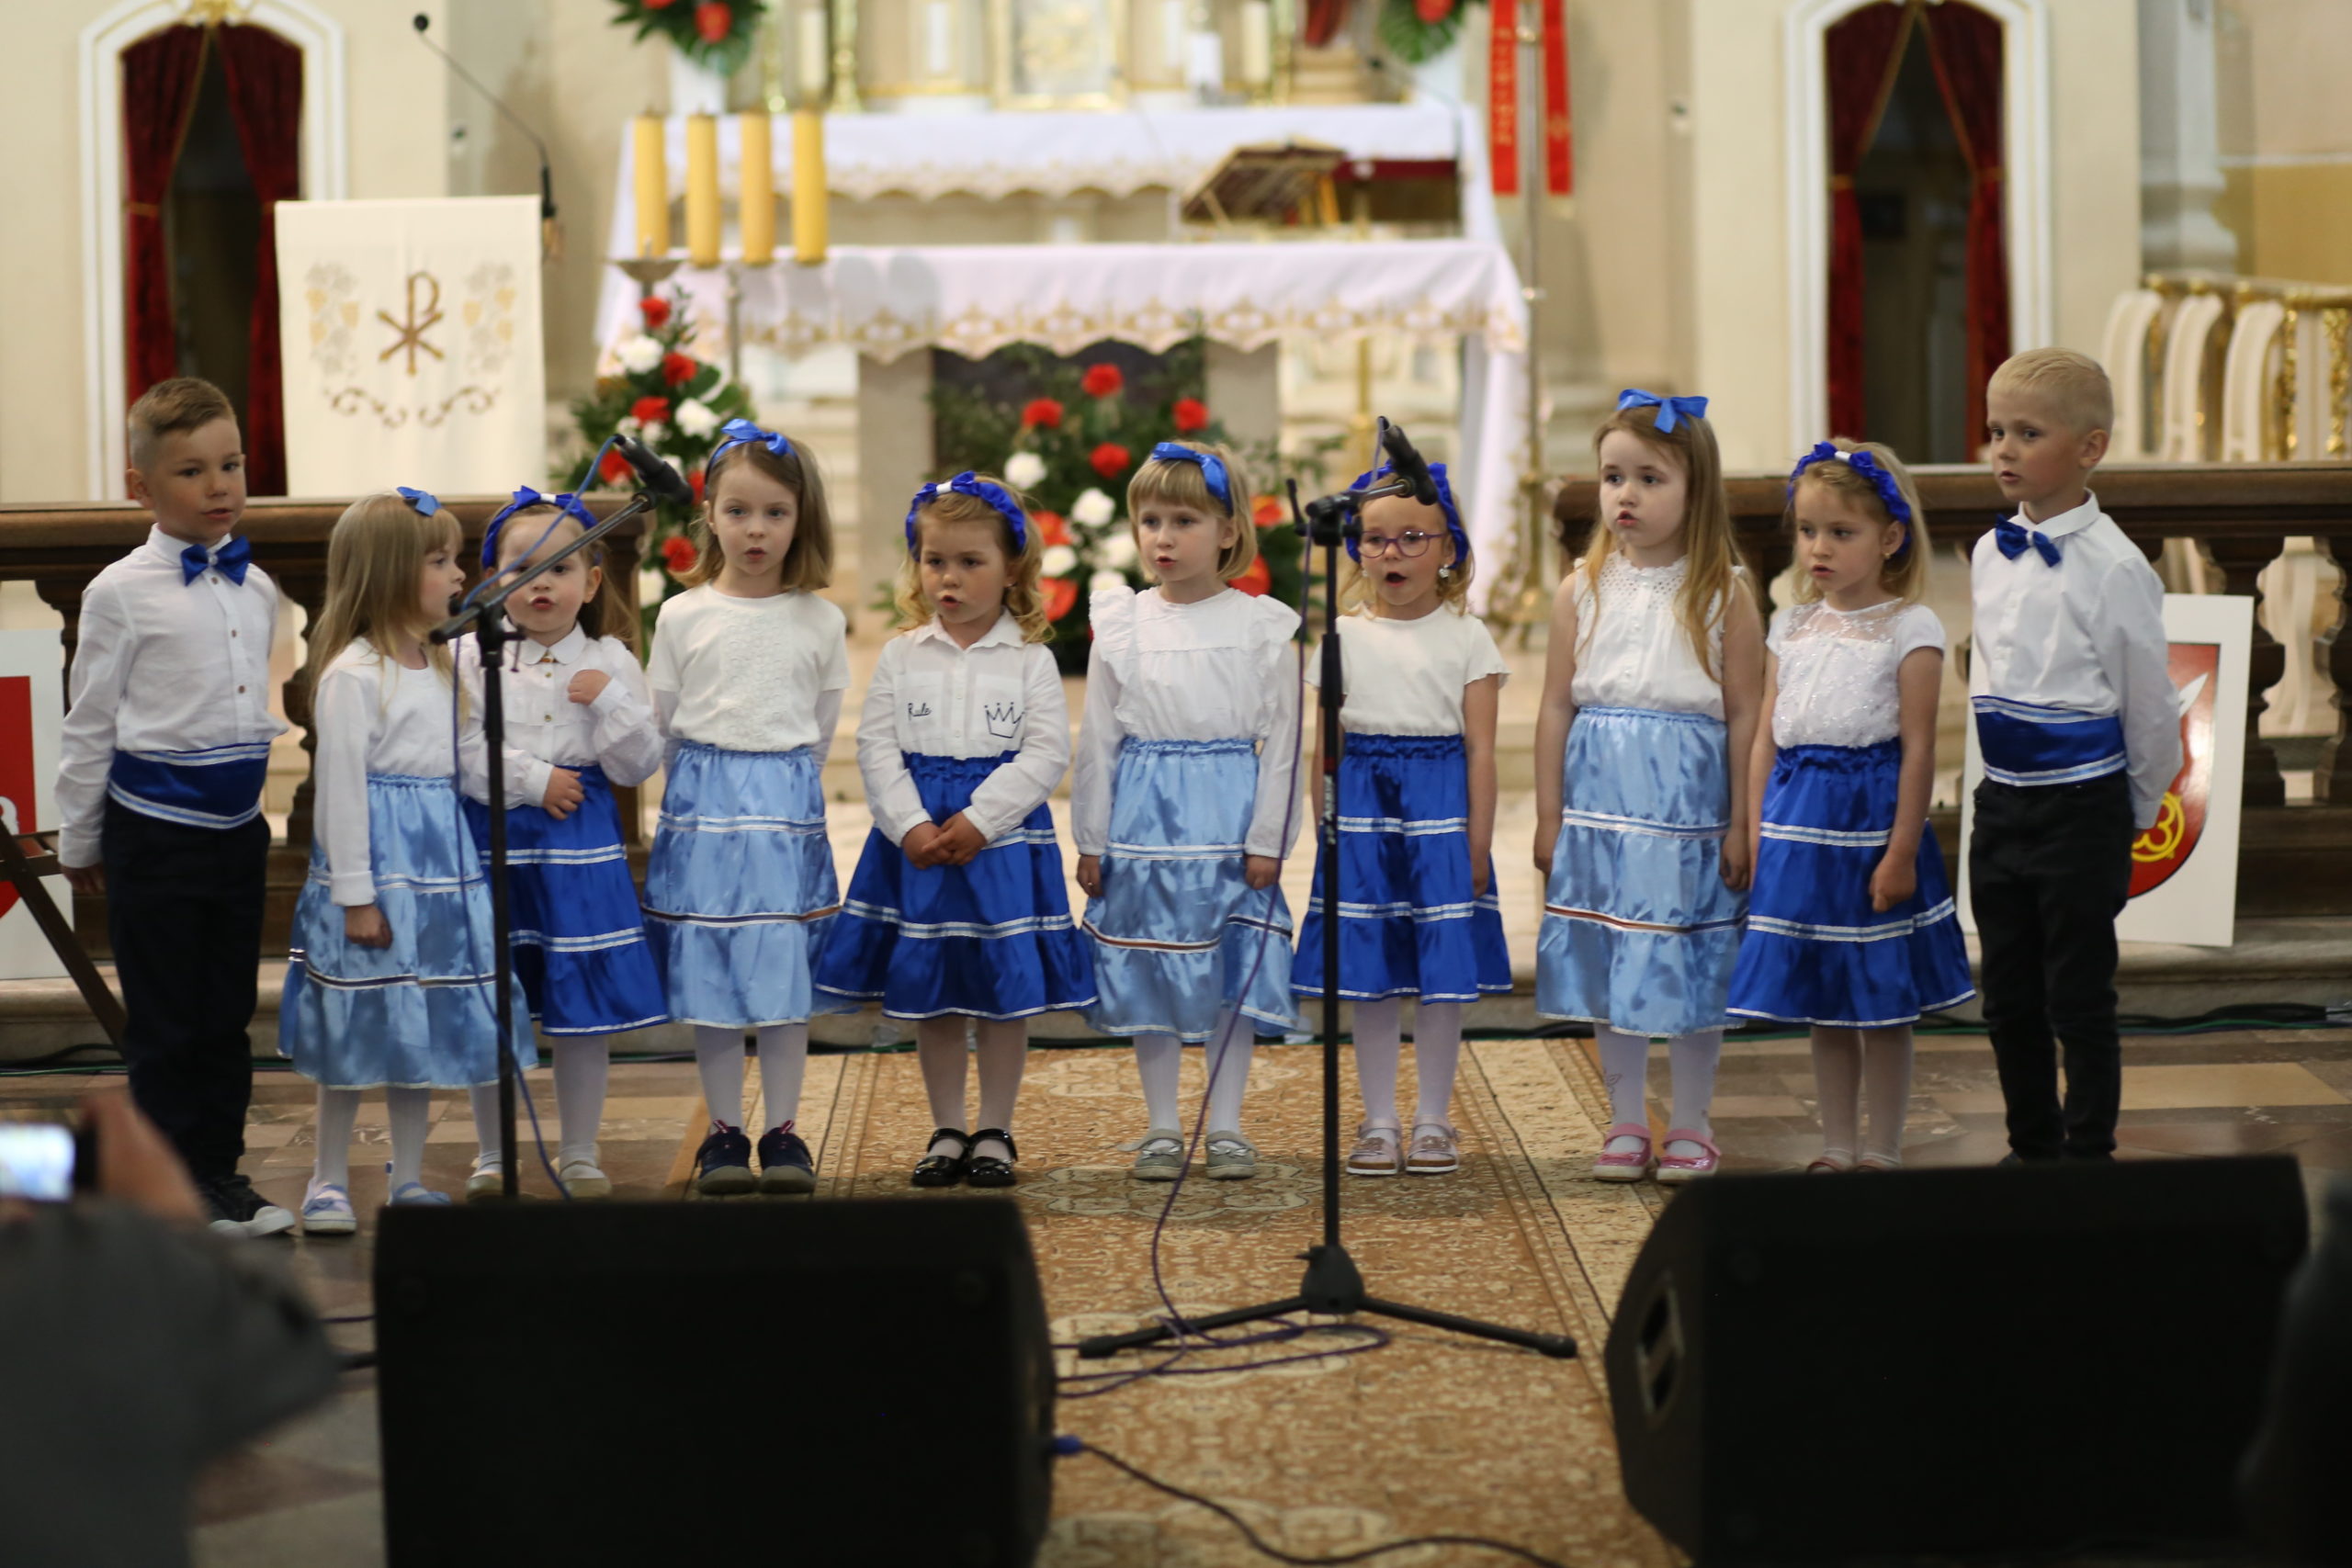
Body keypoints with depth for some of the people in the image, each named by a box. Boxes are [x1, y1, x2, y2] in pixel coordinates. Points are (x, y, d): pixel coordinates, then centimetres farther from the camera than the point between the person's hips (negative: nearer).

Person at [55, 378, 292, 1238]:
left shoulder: (256, 589, 8)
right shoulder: (121, 593, -8)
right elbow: (89, 725, -2)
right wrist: (79, 840, 2)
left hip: (237, 829, 5)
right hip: (154, 833, -5)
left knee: (228, 1015, 11)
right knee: (164, 1023, 2)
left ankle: (221, 1174, 20)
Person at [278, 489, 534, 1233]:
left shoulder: (443, 669, 12)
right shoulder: (352, 675, -14)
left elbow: (474, 766, 16)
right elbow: (340, 785, -15)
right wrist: (354, 893, -16)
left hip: (439, 862, 8)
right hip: (377, 863, -8)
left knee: (427, 1025, 11)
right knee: (356, 1030, 0)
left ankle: (409, 1179, 21)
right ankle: (329, 1180, 12)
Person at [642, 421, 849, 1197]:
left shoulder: (821, 622, 4)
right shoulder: (682, 616, 2)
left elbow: (823, 727, 11)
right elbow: (659, 725, 7)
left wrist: (777, 783, 8)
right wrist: (711, 781, 6)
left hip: (788, 808, 0)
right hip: (701, 806, 0)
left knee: (787, 967, 1)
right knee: (710, 970, 1)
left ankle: (783, 1127, 10)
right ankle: (723, 1129, 9)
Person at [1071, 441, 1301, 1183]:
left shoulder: (1262, 628, -2)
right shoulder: (1120, 626, 2)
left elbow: (1281, 743, -1)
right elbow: (1097, 740, 6)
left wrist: (1267, 840, -6)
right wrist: (1090, 839, 3)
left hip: (1229, 818, -1)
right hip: (1144, 815, 1)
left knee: (1234, 976, 3)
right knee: (1149, 976, 6)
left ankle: (1226, 1125, 13)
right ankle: (1161, 1128, 15)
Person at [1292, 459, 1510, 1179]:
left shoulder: (1466, 638, 2)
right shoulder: (1344, 636, 6)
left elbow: (1481, 749, 0)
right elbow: (1324, 746, 8)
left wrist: (1478, 842, -6)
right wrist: (1326, 829, 1)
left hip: (1440, 803, -1)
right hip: (1363, 802, 1)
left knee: (1443, 971, 1)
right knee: (1371, 974, 3)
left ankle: (1433, 1120, 12)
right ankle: (1379, 1122, 12)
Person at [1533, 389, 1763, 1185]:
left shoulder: (1723, 593, -5)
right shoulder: (1583, 590, 3)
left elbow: (1744, 715, -4)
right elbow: (1557, 707, 6)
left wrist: (1740, 825, -6)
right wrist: (1549, 815, 4)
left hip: (1688, 803, -3)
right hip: (1600, 802, 3)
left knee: (1691, 962, 4)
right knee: (1608, 965, 8)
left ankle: (1690, 1127, 17)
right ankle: (1626, 1124, 20)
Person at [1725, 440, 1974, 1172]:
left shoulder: (1909, 629, -6)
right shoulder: (1791, 627, 11)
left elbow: (1917, 748, -9)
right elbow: (1768, 737, 13)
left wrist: (1901, 851, -14)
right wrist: (1755, 833, 6)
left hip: (1871, 815, -5)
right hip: (1799, 820, 5)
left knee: (1881, 1005, 2)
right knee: (1821, 1004, 11)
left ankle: (1882, 1152, 11)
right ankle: (1837, 1148, 20)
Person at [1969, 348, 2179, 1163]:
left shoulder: (2111, 566, -14)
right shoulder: (1989, 555, 5)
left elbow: (2150, 702, -6)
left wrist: (2138, 810, 1)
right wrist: (2000, 782, 17)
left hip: (2081, 811, -6)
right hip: (2002, 803, 6)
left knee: (2079, 998, 1)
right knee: (2008, 997, 13)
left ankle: (2089, 1155, 12)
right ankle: (2032, 1150, 26)